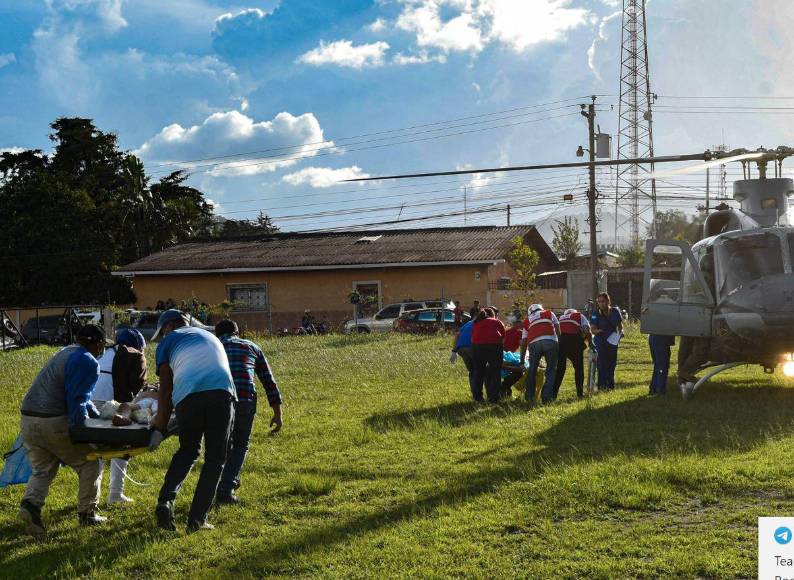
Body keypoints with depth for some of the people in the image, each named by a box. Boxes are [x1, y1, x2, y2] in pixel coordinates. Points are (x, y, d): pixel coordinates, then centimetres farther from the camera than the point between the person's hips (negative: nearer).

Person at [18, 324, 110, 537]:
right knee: (89, 463, 10)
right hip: (53, 423, -8)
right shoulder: (89, 363, -9)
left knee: (42, 470, 13)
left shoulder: (65, 352, 20)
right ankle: (87, 513, 13)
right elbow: (77, 402, -15)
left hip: (27, 421, 8)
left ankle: (31, 503, -13)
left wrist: (97, 416, 31)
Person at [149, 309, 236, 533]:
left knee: (188, 450, 20)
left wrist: (159, 428, 14)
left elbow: (166, 389, 13)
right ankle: (197, 519, 7)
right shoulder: (209, 336, 36)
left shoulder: (169, 341, 22)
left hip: (188, 397, -2)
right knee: (215, 458, 10)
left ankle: (166, 500, 3)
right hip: (222, 392, 2)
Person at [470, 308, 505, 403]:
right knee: (495, 373, 6)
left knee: (478, 373, 13)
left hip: (477, 346, 2)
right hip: (494, 345, -2)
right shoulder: (497, 322, 21)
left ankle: (477, 397, 16)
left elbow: (472, 336, 20)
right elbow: (503, 336, 14)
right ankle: (493, 398, 3)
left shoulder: (476, 324, 27)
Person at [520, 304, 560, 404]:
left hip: (534, 343, 2)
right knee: (551, 369, 10)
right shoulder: (549, 313, 27)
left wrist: (522, 361, 31)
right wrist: (560, 343, 24)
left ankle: (529, 396, 18)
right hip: (550, 341, -1)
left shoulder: (527, 321, 30)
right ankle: (546, 396, 5)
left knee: (532, 370, 17)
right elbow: (558, 329, 16)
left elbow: (523, 342, 27)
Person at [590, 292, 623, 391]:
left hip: (612, 340, 3)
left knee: (612, 362, 8)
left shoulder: (615, 311, 1)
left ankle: (610, 385, 19)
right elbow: (592, 329, -10)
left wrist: (620, 332, -7)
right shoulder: (596, 314, -6)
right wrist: (597, 331, -33)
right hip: (600, 341, -3)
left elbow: (620, 325, 13)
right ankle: (602, 385, -8)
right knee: (601, 362, -11)